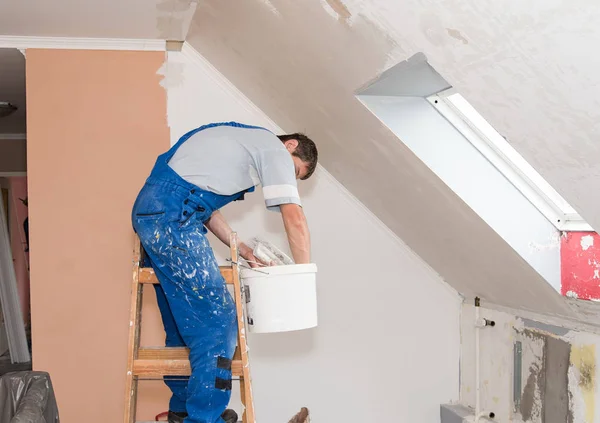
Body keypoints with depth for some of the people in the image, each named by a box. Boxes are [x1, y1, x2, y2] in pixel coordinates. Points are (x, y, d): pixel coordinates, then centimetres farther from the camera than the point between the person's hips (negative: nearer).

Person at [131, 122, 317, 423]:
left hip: (148, 207, 10)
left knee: (185, 318, 18)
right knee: (217, 320, -7)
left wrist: (240, 248, 19)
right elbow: (294, 218, -7)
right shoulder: (274, 149, 2)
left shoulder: (242, 141, 27)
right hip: (172, 216, -10)